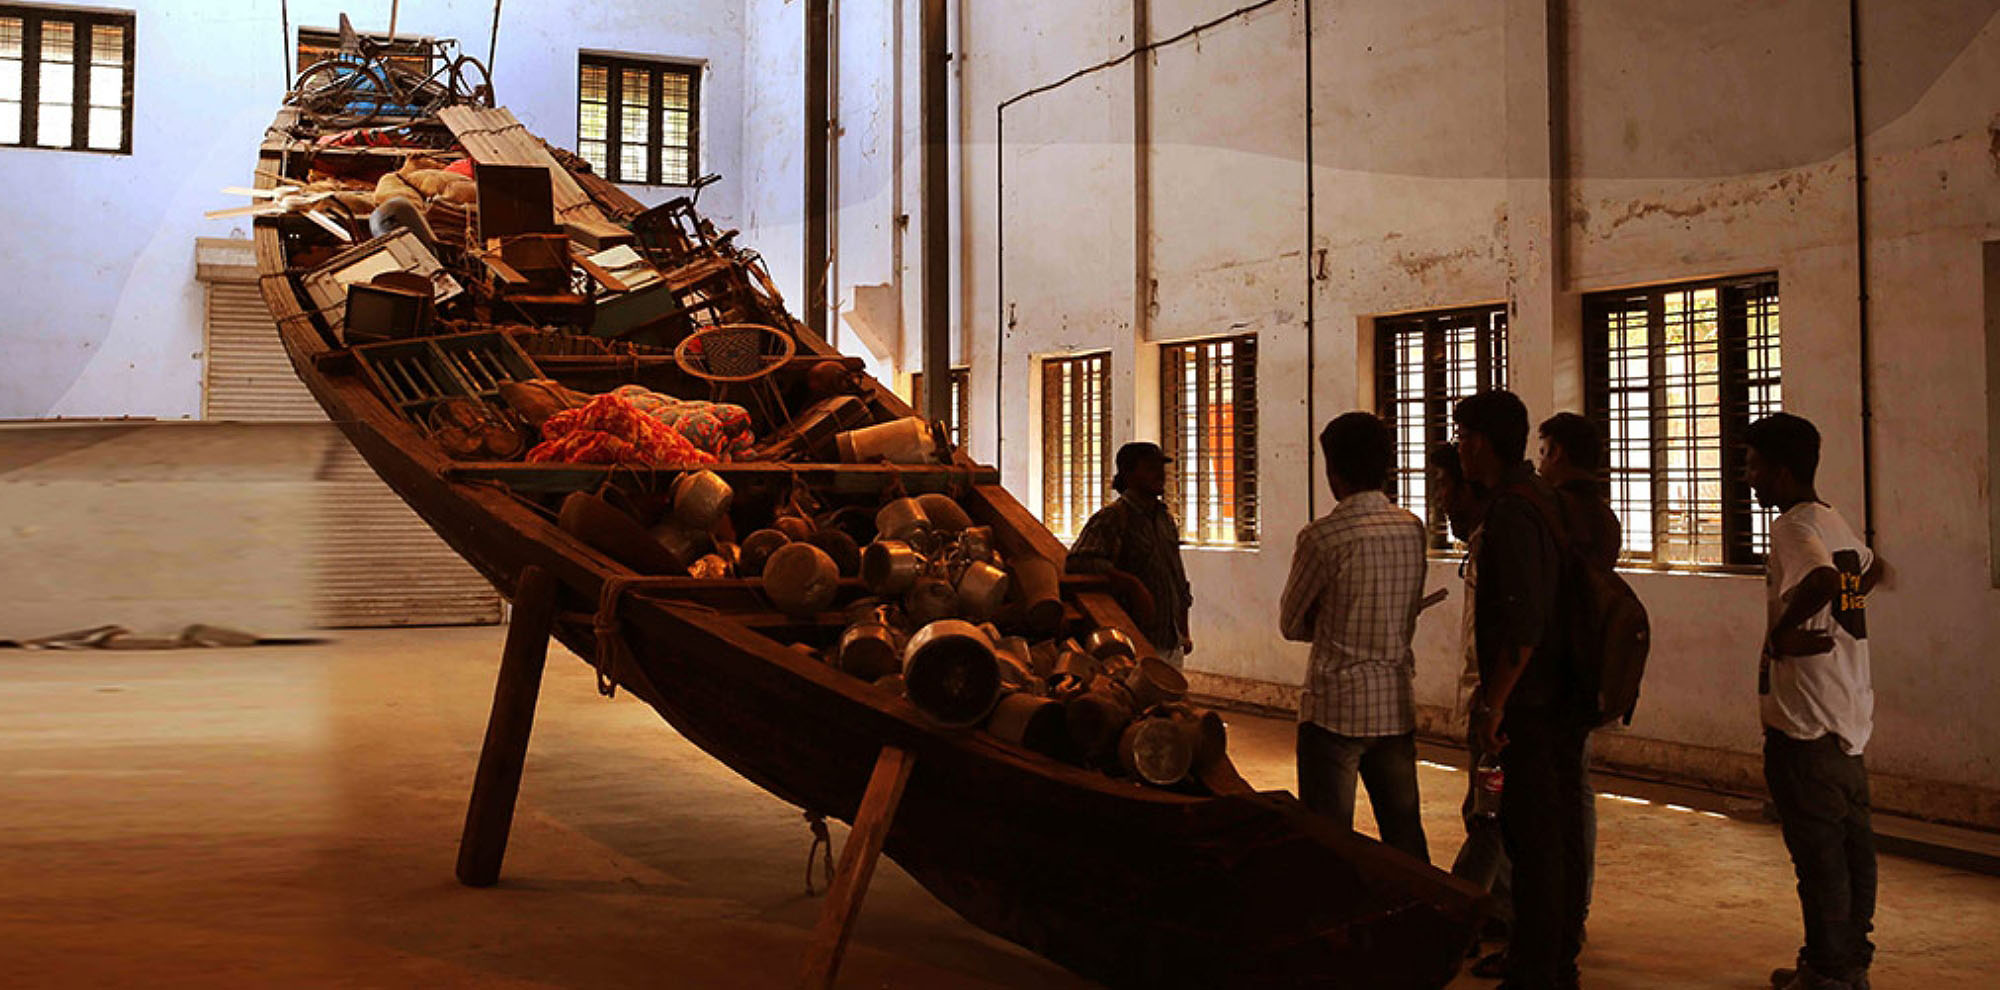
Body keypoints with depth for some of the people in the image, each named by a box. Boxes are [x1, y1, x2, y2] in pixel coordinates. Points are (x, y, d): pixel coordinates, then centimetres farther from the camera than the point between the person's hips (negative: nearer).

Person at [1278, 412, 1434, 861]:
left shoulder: (1323, 536, -14)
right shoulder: (1412, 528, 3)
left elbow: (1291, 625, -2)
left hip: (1336, 705, -6)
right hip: (1396, 705, 6)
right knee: (1405, 833, 14)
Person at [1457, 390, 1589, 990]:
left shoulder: (1511, 513, -19)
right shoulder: (1543, 499, 12)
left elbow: (1524, 625, -24)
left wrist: (1492, 704, -19)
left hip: (1529, 708, -10)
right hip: (1565, 701, 10)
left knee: (1533, 843, -3)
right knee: (1562, 833, 16)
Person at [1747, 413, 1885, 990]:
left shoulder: (1792, 526, -14)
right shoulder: (1836, 522, 14)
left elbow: (1822, 579, -34)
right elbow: (1870, 569, 34)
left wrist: (1783, 630, -20)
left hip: (1804, 719, -9)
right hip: (1849, 714, 9)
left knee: (1817, 846, -3)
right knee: (1851, 840, 13)